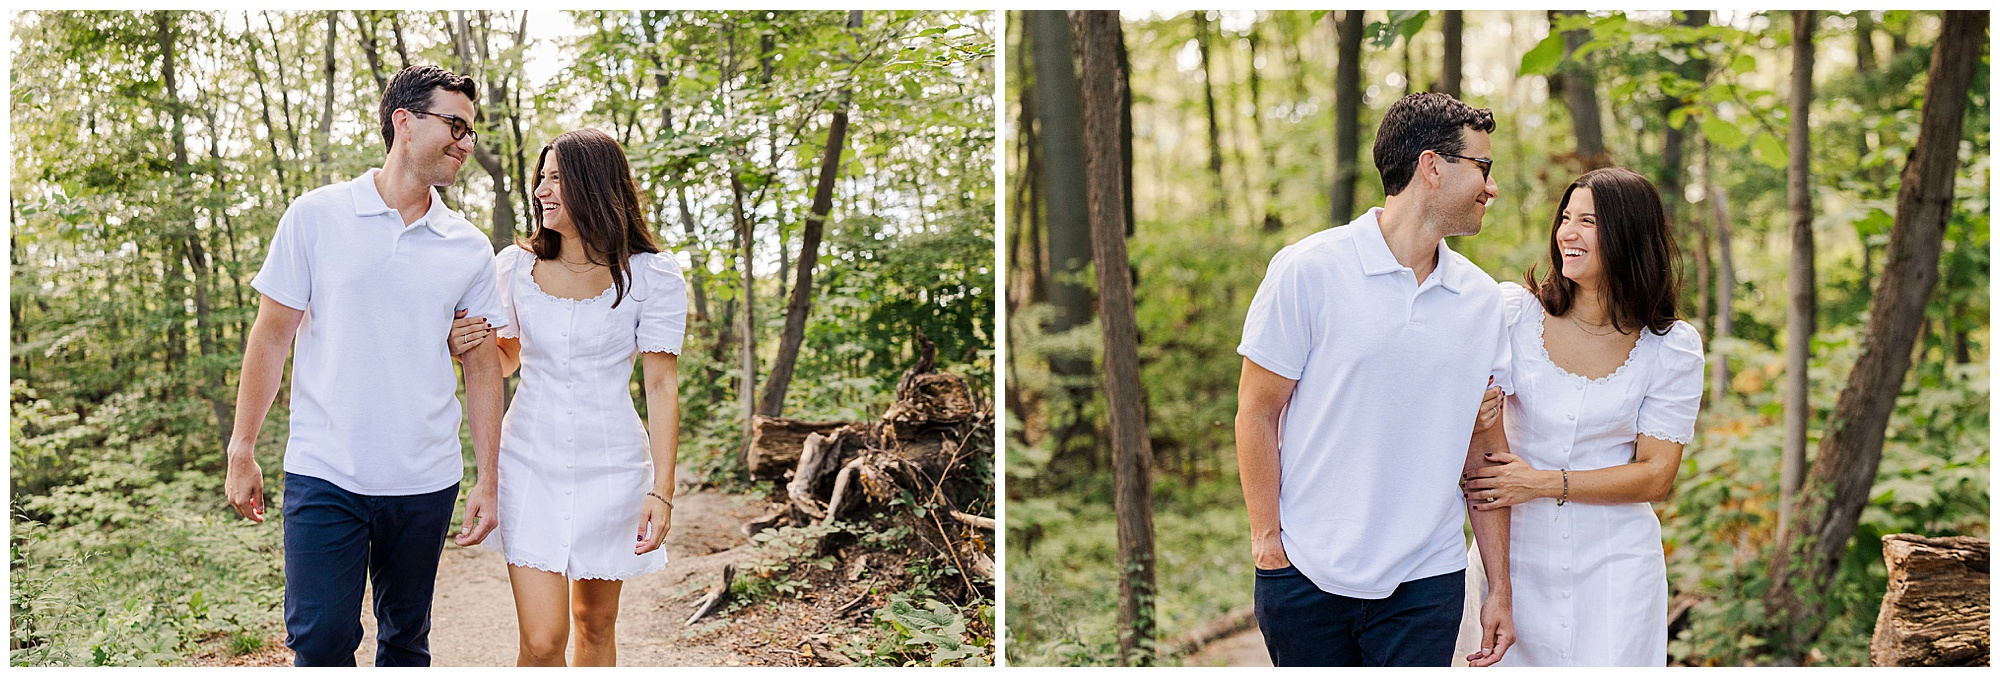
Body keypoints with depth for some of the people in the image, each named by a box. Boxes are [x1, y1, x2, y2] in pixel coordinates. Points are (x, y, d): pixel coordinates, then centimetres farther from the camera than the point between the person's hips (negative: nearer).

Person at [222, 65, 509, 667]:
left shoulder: (469, 248, 6)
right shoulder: (317, 217, -1)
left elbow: (482, 368, 9)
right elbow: (271, 335, 2)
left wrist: (487, 480, 6)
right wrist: (242, 450, 1)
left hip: (426, 482, 3)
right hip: (325, 476, -2)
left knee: (406, 640, 11)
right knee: (320, 640, -5)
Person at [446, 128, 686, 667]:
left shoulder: (650, 276, -7)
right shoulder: (516, 266, 1)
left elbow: (661, 385, -8)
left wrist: (662, 490, -14)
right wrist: (472, 343, -10)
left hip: (610, 466, -1)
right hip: (532, 461, 1)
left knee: (596, 623, 13)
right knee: (542, 640, -8)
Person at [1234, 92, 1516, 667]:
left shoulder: (1482, 300, 6)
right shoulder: (1308, 271, -7)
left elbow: (1484, 453, 9)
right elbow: (1256, 414, -4)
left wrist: (1500, 587, 8)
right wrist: (1267, 540, -6)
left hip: (1427, 582, 3)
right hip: (1306, 575, -3)